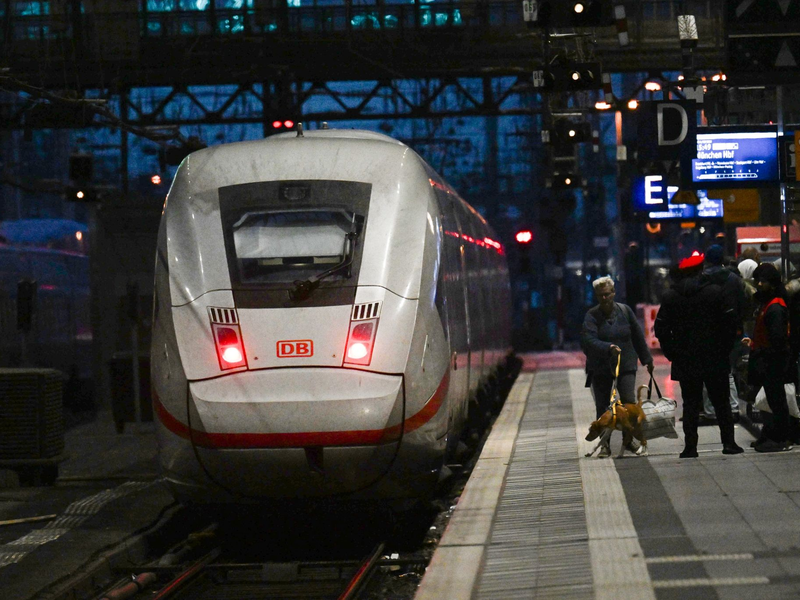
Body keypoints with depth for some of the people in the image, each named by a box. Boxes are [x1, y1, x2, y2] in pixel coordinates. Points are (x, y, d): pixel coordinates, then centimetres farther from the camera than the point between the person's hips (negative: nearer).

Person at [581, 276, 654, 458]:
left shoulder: (625, 311, 3)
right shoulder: (591, 316, -5)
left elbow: (638, 336, 14)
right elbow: (589, 340, -19)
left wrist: (646, 359, 20)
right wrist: (608, 348, -35)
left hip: (625, 365, 1)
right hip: (600, 368, -1)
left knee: (629, 403, -11)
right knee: (602, 408, 1)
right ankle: (605, 445, 9)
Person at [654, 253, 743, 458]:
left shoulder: (670, 296, 1)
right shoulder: (715, 291, -5)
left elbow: (661, 329, 0)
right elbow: (729, 323, -6)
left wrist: (672, 354, 6)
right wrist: (725, 349, 5)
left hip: (685, 362, 2)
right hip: (714, 360, -1)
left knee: (690, 404, 5)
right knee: (721, 402, 6)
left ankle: (690, 446, 0)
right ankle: (728, 442, 4)